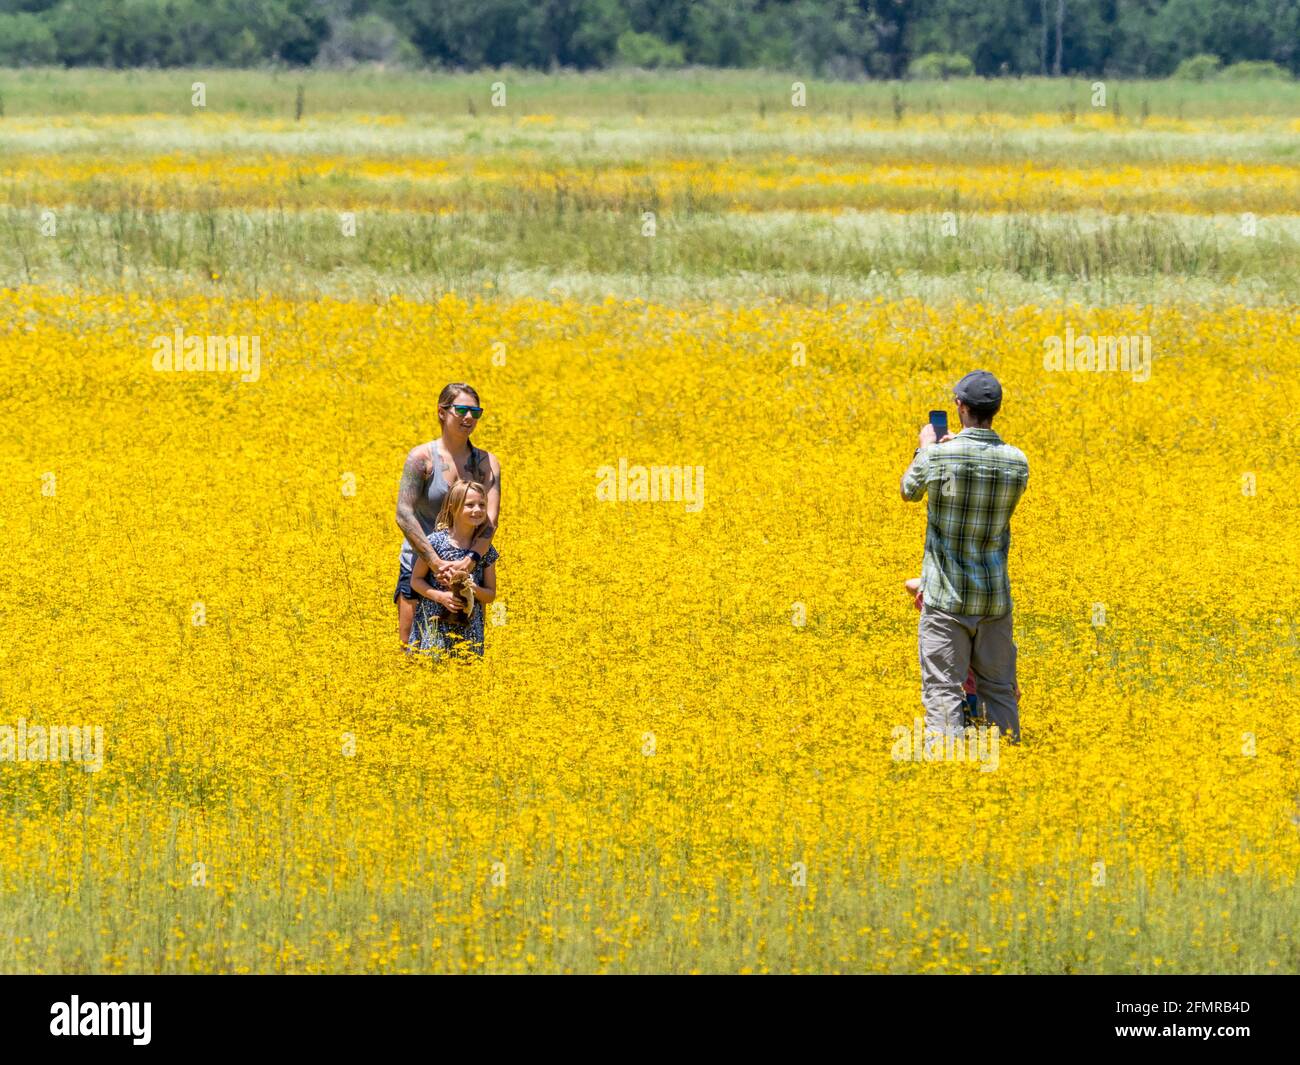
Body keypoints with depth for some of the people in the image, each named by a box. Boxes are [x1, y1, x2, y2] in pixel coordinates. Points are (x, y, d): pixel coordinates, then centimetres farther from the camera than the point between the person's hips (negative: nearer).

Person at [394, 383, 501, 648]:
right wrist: (436, 563, -25)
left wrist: (470, 561, -27)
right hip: (420, 563, -3)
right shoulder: (422, 457, -7)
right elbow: (404, 515, -16)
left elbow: (491, 518, -9)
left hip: (467, 566, 3)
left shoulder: (487, 462, 2)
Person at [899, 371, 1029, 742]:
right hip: (995, 595, 4)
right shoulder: (1017, 462, -4)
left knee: (943, 691, -5)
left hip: (946, 596, -4)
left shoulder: (938, 456, -15)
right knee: (999, 689, 11)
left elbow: (909, 491, 6)